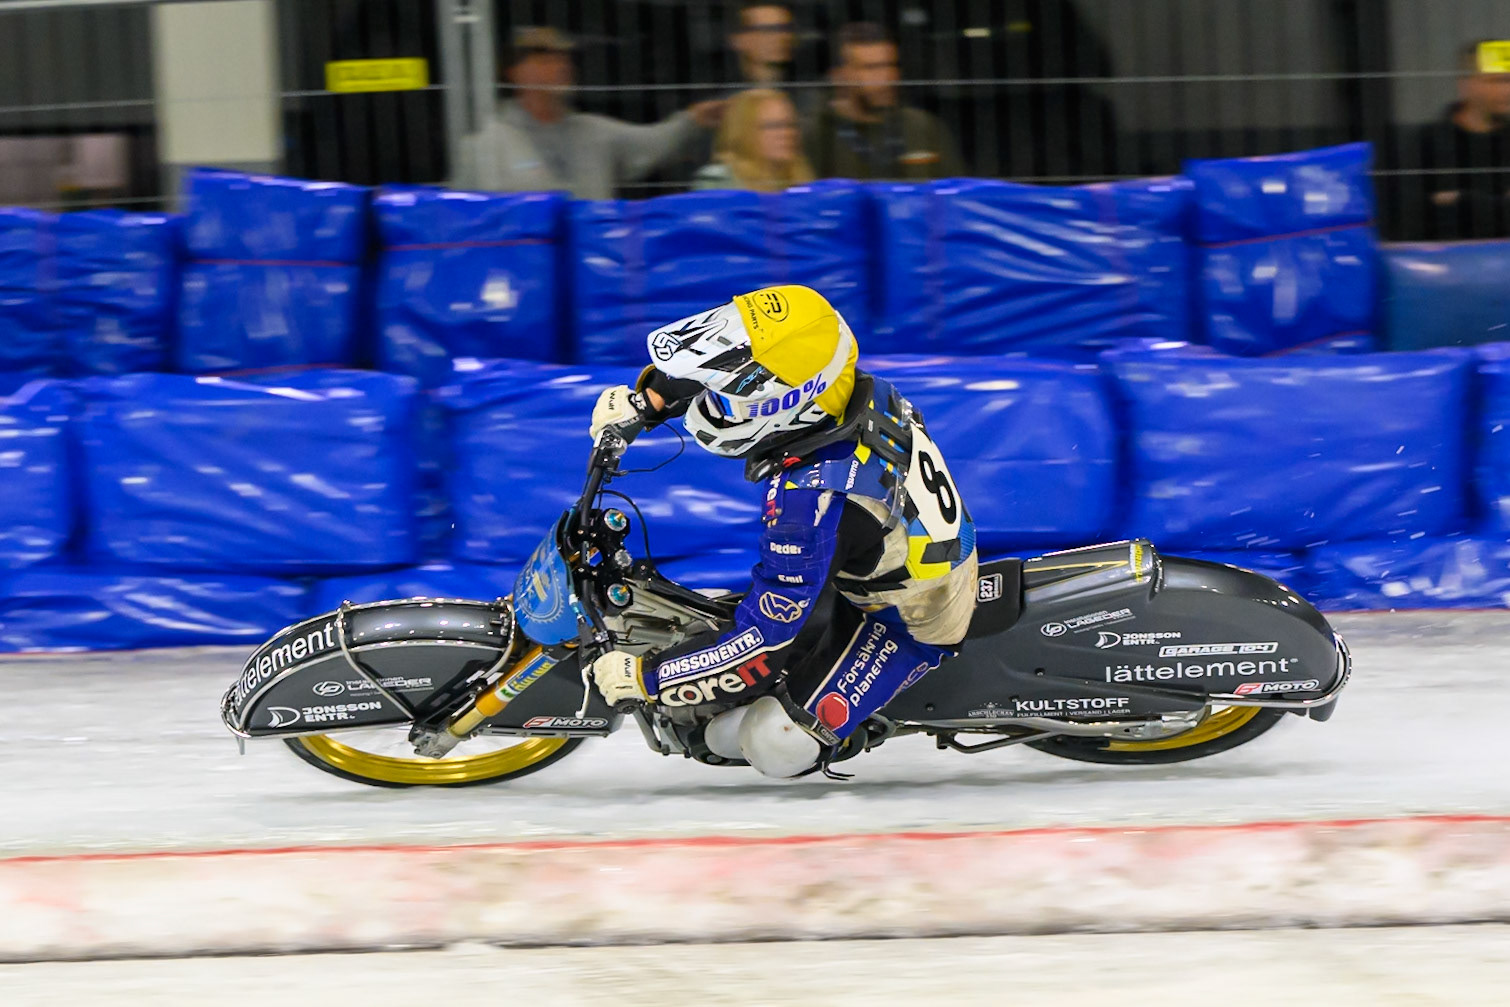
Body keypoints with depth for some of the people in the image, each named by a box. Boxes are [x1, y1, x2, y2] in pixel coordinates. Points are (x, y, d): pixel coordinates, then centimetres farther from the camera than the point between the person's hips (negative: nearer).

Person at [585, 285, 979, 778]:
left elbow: (764, 644, -32)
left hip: (902, 627, -8)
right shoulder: (860, 391, -17)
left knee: (775, 747, -15)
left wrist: (645, 678, -23)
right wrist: (645, 402, 1)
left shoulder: (813, 500, -40)